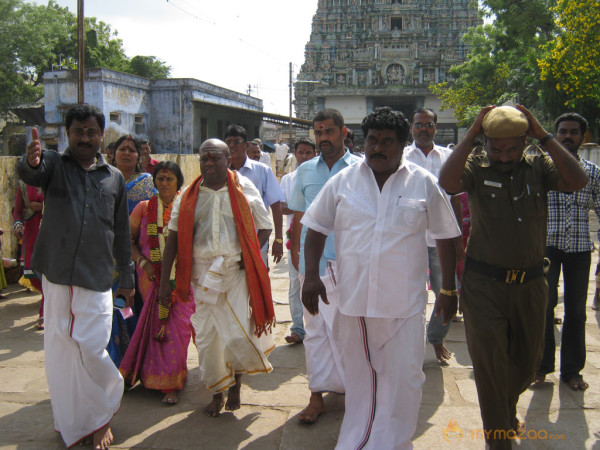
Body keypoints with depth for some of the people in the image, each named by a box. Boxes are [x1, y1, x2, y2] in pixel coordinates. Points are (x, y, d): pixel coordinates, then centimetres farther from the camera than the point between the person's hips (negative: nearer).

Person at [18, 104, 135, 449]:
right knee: (59, 350, 8)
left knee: (91, 349, -5)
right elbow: (29, 173, -21)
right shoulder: (54, 165, 4)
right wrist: (31, 161, -46)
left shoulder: (114, 178, 9)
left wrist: (127, 278, 14)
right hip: (56, 276, 1)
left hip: (96, 278, 0)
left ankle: (101, 417, 21)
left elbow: (121, 233, 14)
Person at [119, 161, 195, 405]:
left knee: (177, 325, -5)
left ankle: (170, 384, 6)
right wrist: (142, 262, -6)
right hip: (151, 276, 1)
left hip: (180, 277, -1)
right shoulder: (144, 207, 7)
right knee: (156, 325, 4)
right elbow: (128, 239, 7)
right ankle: (168, 382, 20)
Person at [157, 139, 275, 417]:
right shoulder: (189, 196, 6)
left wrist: (248, 256, -8)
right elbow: (173, 238, 6)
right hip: (202, 273, 2)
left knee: (239, 335, -7)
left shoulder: (244, 189, 2)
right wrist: (164, 281, 2)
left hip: (237, 271, -2)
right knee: (207, 337, 7)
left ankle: (236, 381, 25)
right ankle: (217, 393, 28)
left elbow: (265, 227, 7)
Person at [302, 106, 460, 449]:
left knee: (402, 381, 4)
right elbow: (317, 228, 7)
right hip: (353, 300, 2)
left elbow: (445, 237, 5)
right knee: (359, 380, 16)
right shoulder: (343, 182, 3)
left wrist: (449, 289, 5)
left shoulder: (424, 184, -1)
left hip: (404, 304, -1)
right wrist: (311, 276, -2)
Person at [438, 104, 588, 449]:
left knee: (527, 361, 20)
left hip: (530, 284, 3)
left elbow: (578, 181, -16)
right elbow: (447, 182, -25)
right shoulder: (476, 168, -4)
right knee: (489, 365, 0)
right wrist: (471, 135, -20)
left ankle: (508, 408, 51)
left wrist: (543, 136, -16)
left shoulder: (539, 167, 1)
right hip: (484, 284, -3)